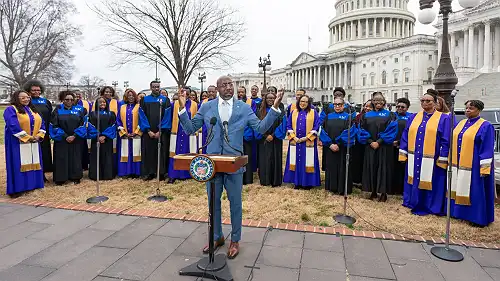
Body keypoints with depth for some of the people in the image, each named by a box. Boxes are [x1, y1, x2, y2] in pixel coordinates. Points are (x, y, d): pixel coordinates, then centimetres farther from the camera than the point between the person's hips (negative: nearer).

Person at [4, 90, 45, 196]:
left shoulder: (32, 109, 14)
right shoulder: (10, 110, -7)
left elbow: (41, 123, 10)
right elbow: (13, 126, -18)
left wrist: (39, 136, -6)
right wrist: (27, 138, -19)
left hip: (34, 142, 7)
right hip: (18, 143, -6)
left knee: (32, 163, 9)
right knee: (19, 165, -4)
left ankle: (32, 184, 18)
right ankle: (17, 188, 2)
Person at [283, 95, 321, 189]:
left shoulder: (313, 113, 2)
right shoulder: (294, 112, 10)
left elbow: (316, 127, -3)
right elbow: (288, 126, 9)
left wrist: (306, 137, -11)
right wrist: (293, 137, -6)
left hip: (308, 142, -3)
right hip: (295, 141, 3)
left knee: (307, 162, 0)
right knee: (296, 161, 6)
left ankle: (308, 182, 10)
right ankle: (297, 182, 15)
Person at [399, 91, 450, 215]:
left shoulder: (443, 119, -1)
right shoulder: (413, 117, 11)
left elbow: (446, 141, -5)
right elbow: (405, 136, 11)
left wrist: (442, 160, -11)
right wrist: (403, 153, 4)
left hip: (431, 161, -4)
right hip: (414, 159, 4)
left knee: (428, 182, 3)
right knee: (415, 181, 12)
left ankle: (430, 207, 18)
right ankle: (415, 204, 27)